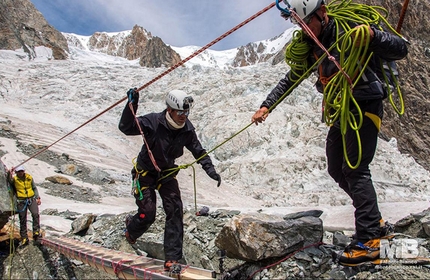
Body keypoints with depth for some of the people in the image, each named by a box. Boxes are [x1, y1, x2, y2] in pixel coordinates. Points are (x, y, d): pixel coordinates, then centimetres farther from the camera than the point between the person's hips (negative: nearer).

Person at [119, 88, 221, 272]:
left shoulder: (187, 129, -12)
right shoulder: (153, 122, -25)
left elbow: (198, 151, 0)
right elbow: (126, 128, -30)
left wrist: (210, 170, -13)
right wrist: (131, 105, -44)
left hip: (167, 172, 4)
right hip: (145, 172, -4)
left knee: (175, 212, -10)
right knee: (147, 215, -5)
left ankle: (172, 259, -2)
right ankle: (131, 228, 35)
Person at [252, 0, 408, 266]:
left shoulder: (351, 27, -13)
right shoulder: (308, 47, 8)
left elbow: (400, 50, -15)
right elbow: (289, 81, 13)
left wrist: (371, 35, -34)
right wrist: (266, 106, 2)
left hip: (364, 108, -8)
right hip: (339, 114, 8)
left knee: (355, 170, -13)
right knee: (337, 171, 10)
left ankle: (368, 242, -6)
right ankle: (374, 220, 25)